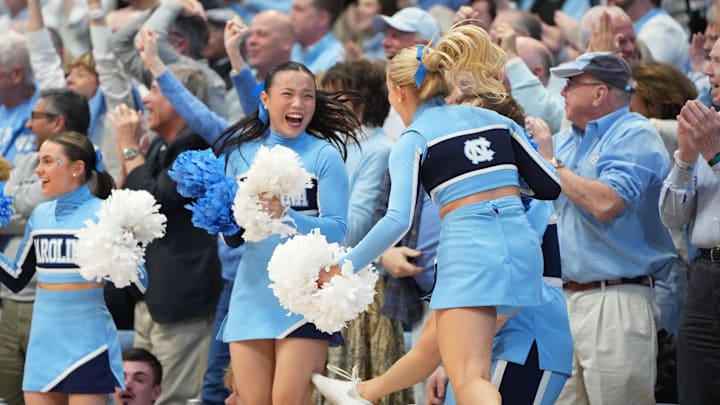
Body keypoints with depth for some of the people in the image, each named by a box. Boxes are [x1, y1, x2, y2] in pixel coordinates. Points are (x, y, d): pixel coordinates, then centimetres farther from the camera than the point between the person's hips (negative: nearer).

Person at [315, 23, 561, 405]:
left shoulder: (413, 140, 1)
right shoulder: (496, 120, 16)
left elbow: (398, 220, -11)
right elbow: (552, 186, 15)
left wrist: (345, 266, -4)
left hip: (469, 251, -6)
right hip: (521, 245, 7)